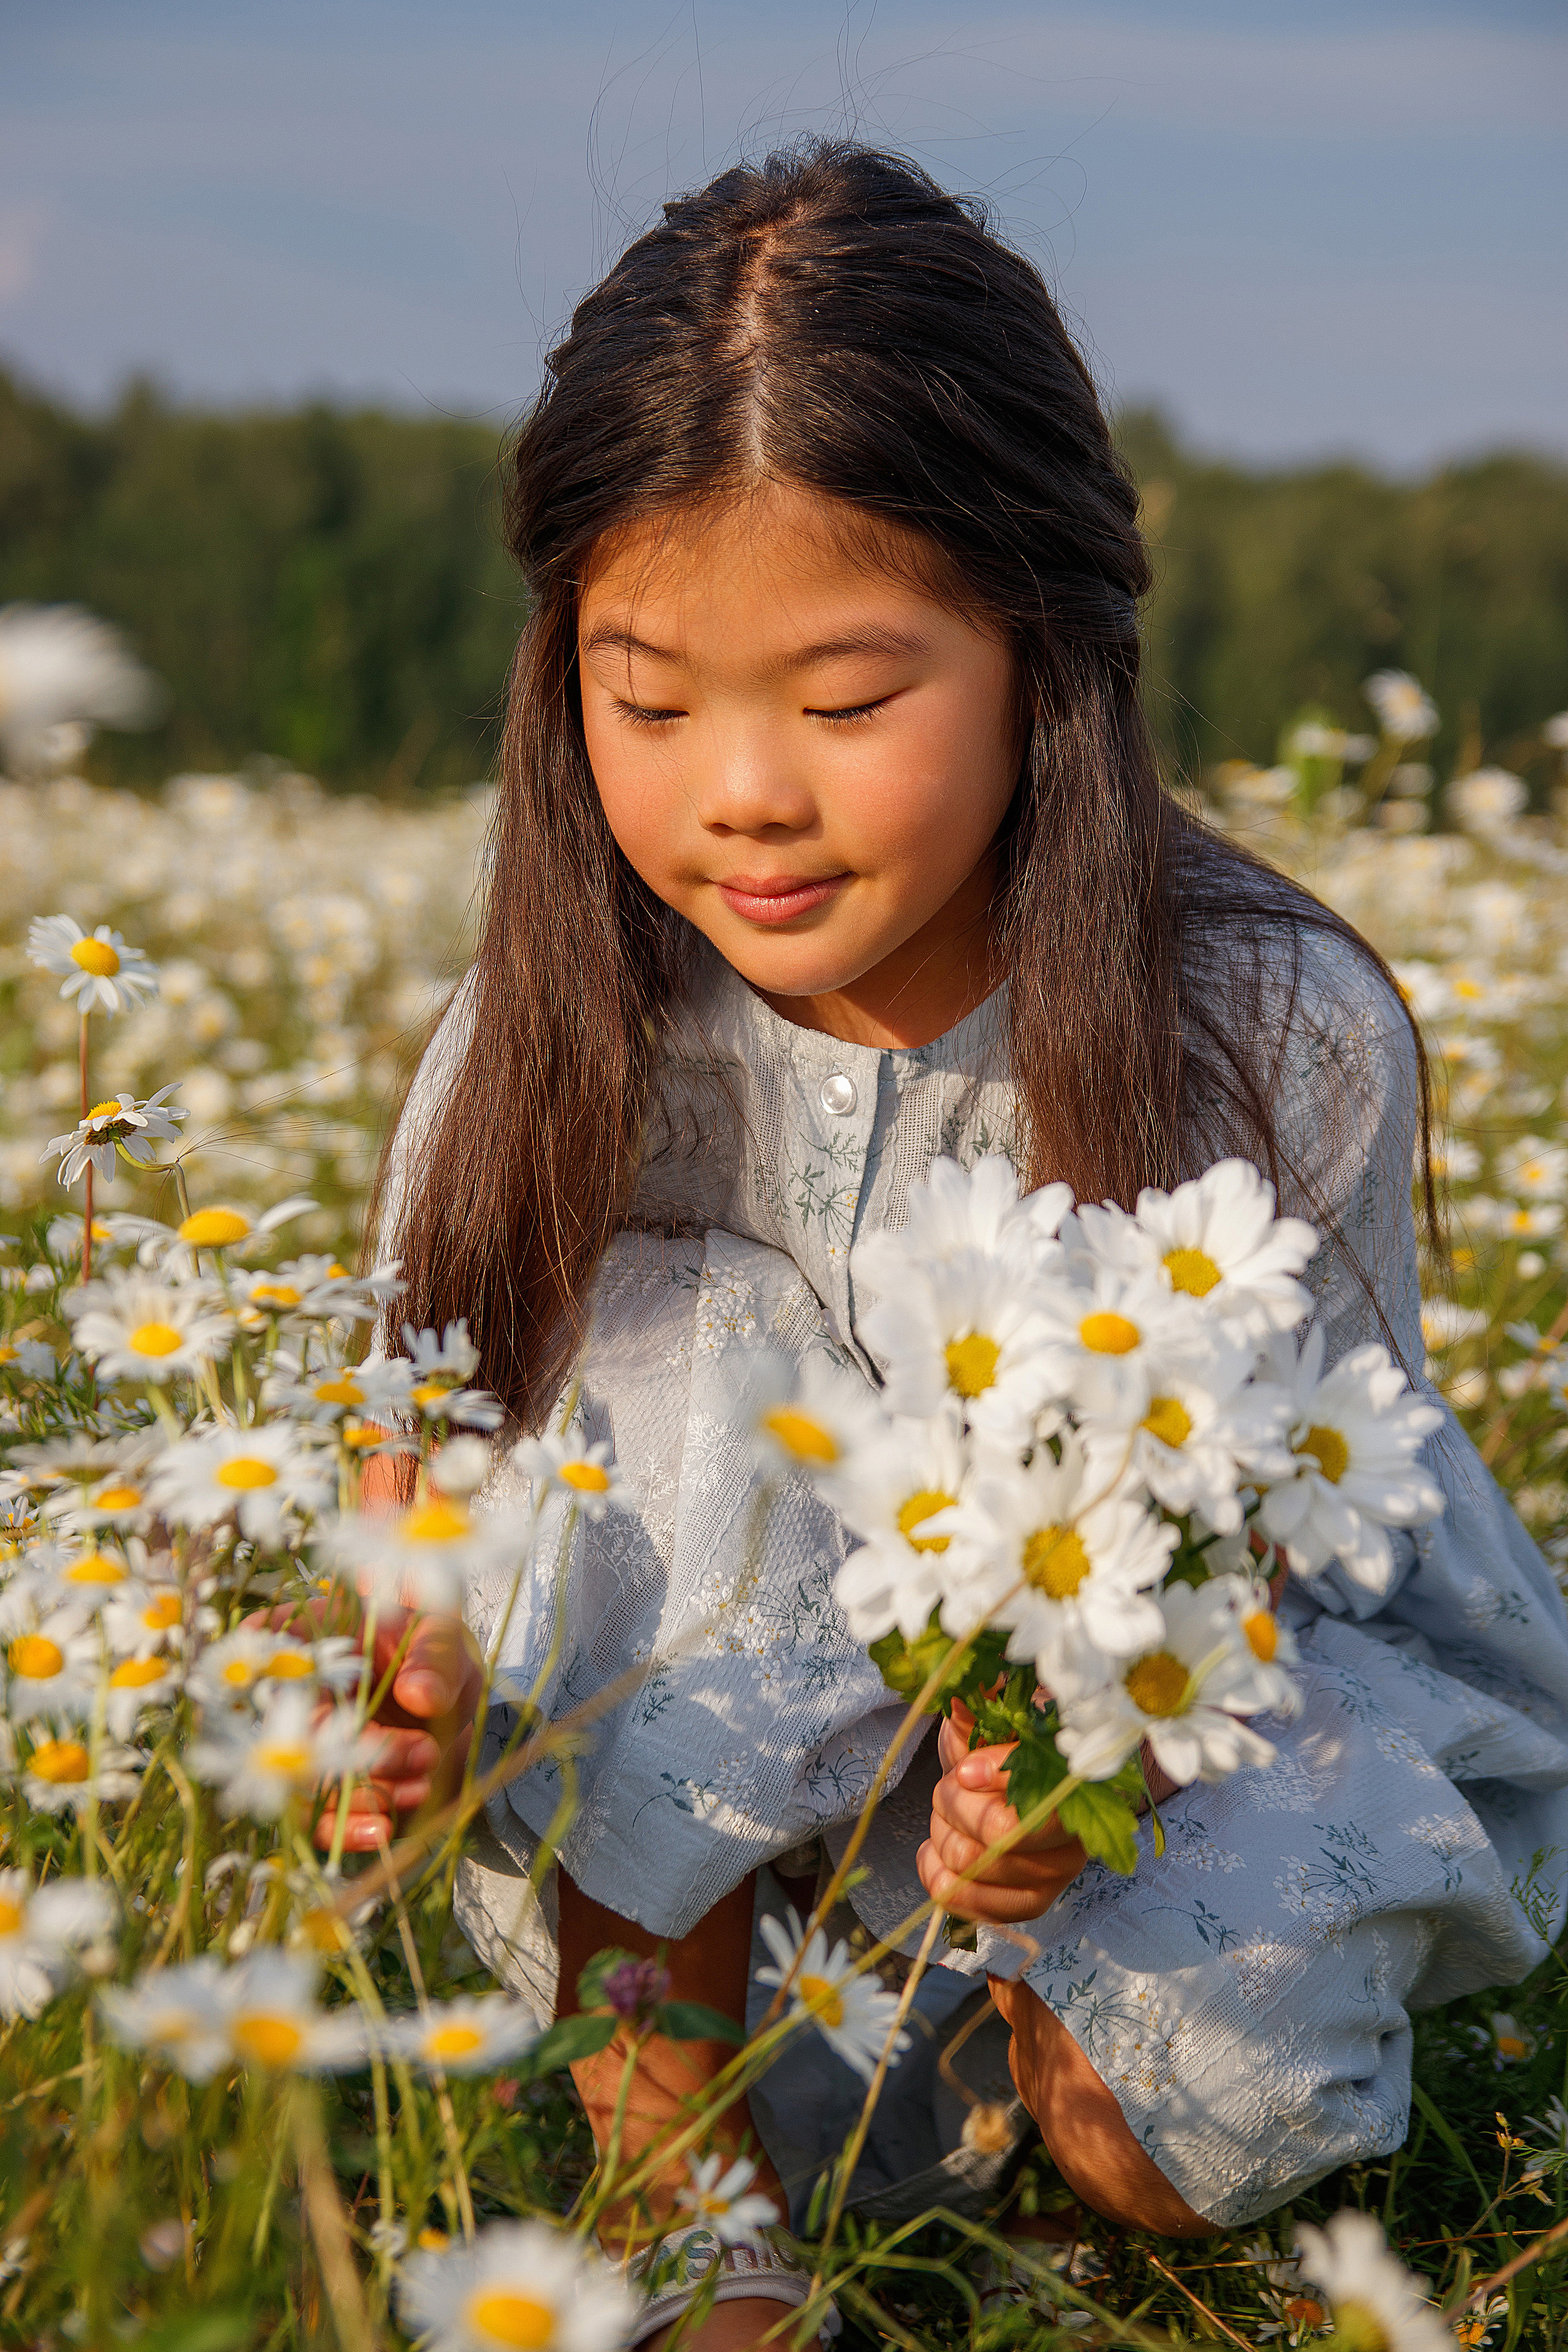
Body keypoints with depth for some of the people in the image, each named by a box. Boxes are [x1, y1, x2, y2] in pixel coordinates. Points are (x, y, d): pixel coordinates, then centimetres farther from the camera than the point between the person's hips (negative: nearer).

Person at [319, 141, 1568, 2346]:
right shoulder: (567, 1033, -19)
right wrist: (417, 1686, -37)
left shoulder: (1280, 1038, -25)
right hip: (792, 1679, 2)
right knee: (689, 1348, -30)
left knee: (1183, 2115, -30)